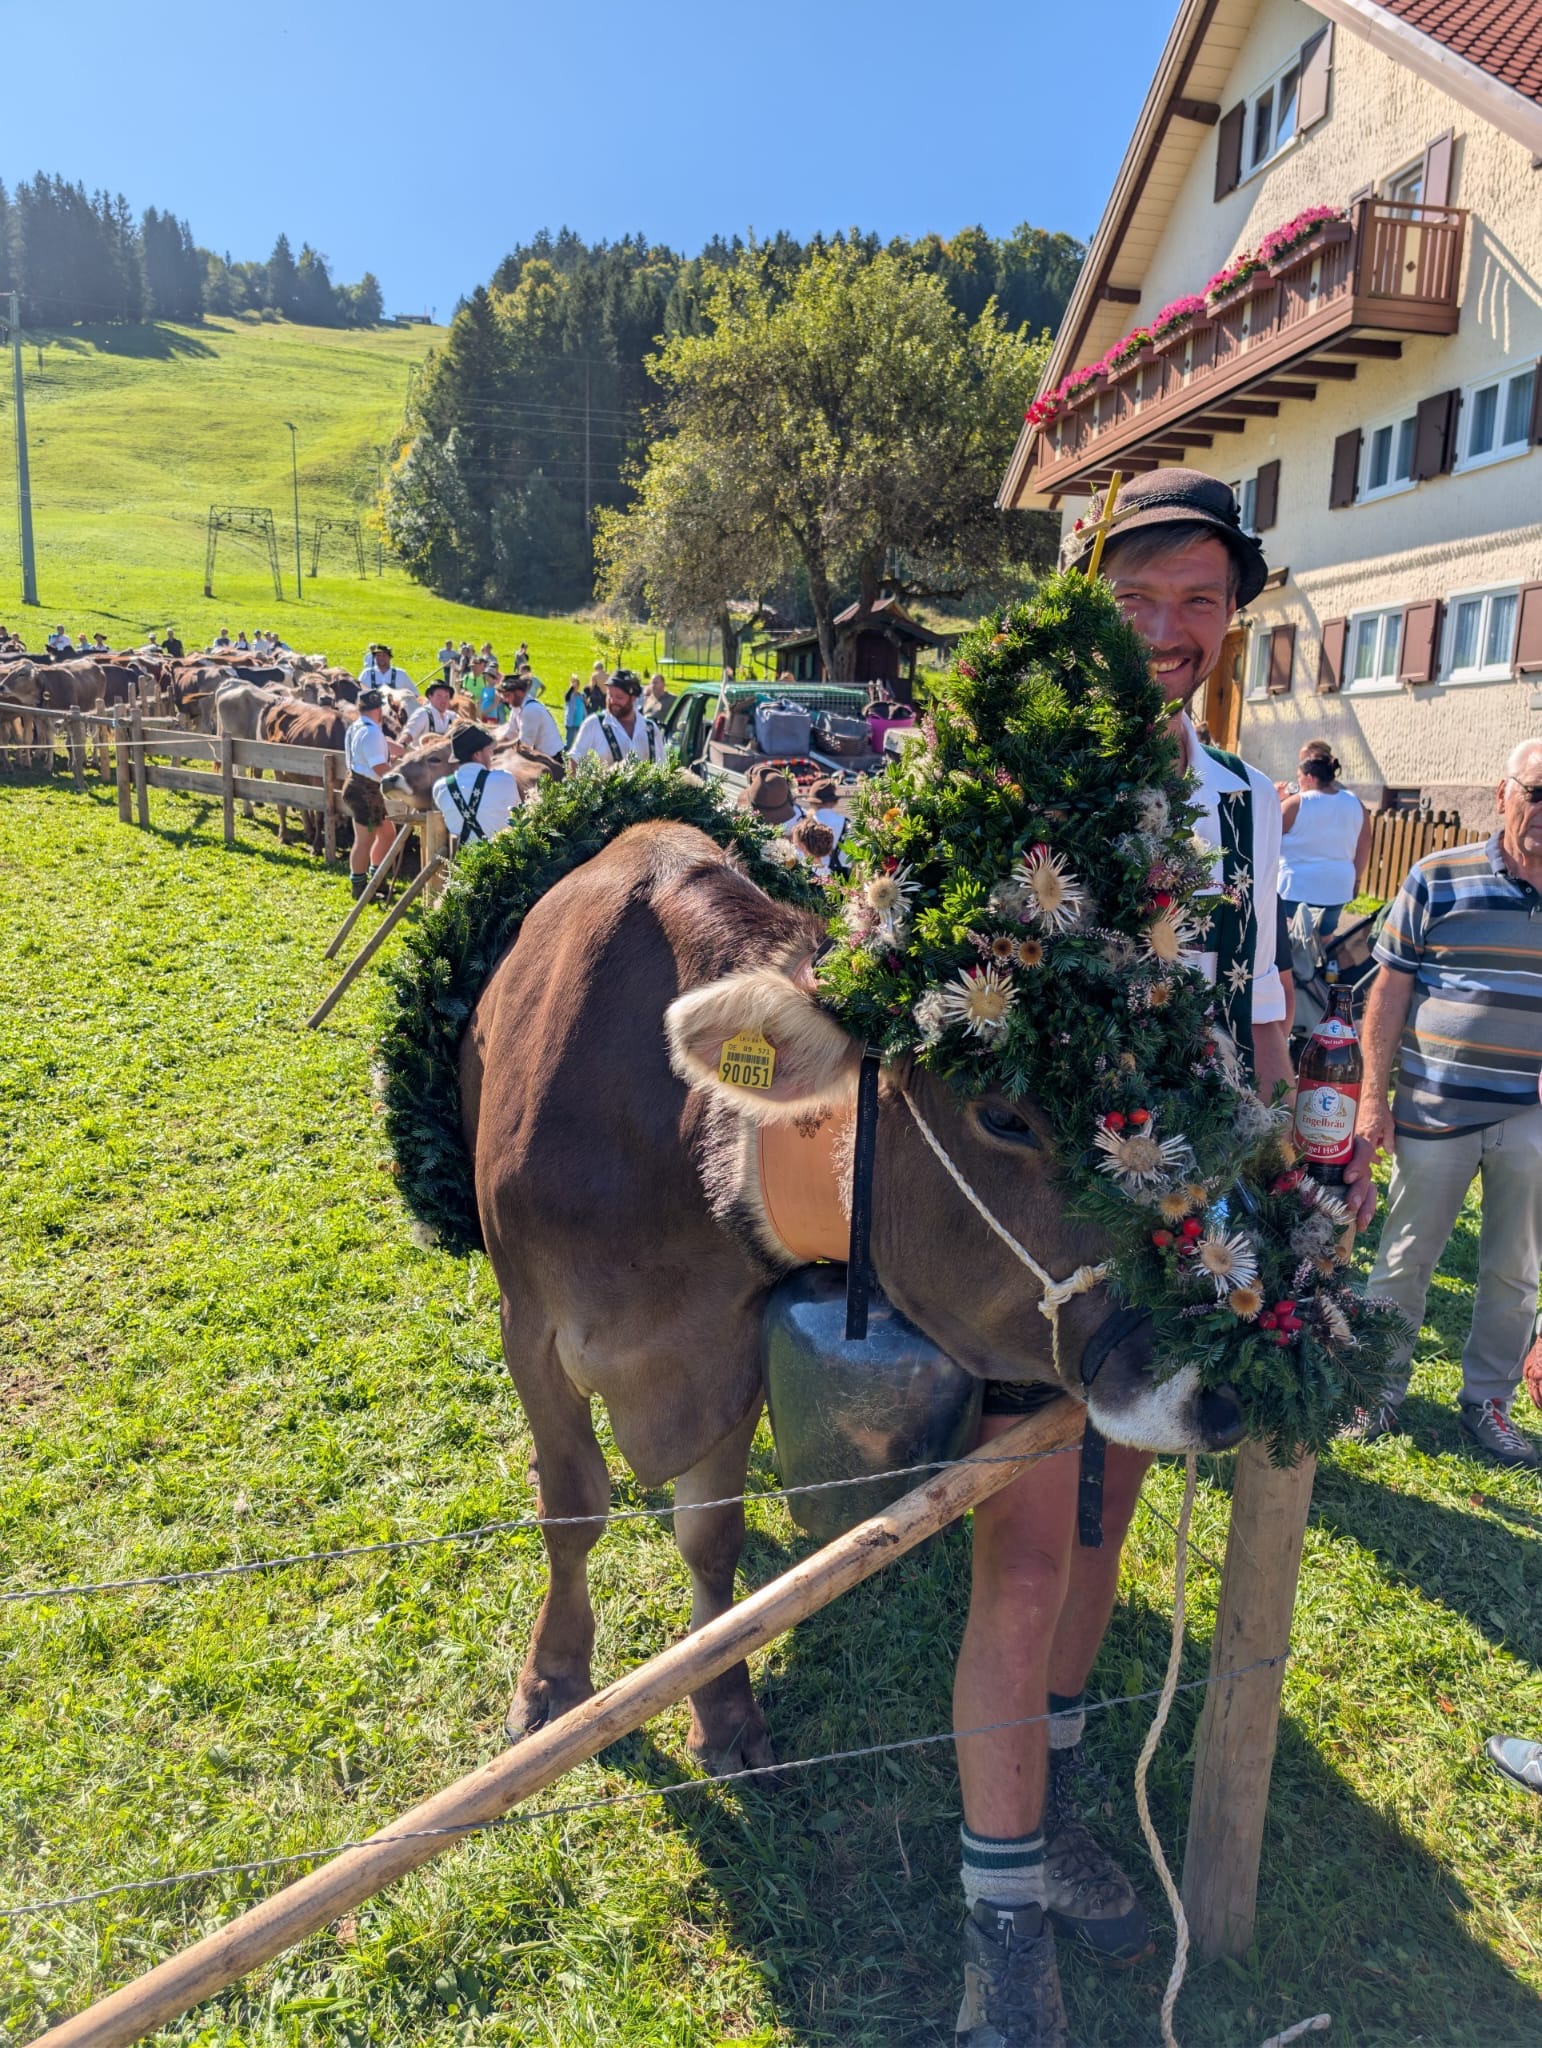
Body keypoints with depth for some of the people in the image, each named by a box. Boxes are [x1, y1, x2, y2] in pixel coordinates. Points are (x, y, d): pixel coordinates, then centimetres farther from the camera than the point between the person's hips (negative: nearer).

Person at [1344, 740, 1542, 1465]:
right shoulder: (1438, 879, -4)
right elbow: (1390, 990, -1)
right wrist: (1374, 1093, -4)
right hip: (1436, 1108, -2)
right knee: (1404, 1260, 9)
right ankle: (1381, 1389, 25)